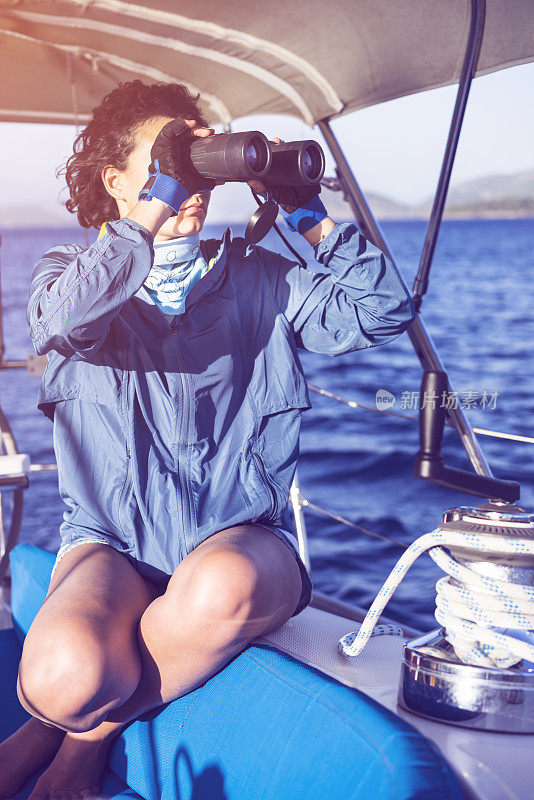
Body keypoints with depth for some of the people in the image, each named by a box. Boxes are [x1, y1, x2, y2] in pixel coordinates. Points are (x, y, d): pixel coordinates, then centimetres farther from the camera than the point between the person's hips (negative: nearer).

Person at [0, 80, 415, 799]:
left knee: (223, 586, -37)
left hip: (241, 534, 2)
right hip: (115, 540, -1)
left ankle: (79, 737, -8)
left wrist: (307, 213, -3)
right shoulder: (71, 273, 8)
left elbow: (380, 311, 2)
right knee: (64, 672, -34)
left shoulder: (255, 279, 12)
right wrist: (158, 203, -19)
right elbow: (62, 320, -18)